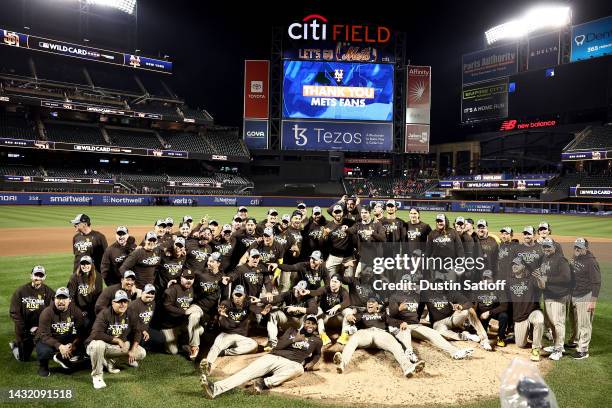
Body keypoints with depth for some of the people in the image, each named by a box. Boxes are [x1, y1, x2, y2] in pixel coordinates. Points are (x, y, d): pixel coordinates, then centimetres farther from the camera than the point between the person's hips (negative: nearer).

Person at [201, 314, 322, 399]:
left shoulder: (316, 341, 16)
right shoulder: (292, 331, 19)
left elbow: (317, 354, 33)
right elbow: (278, 346, 7)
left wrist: (312, 362, 12)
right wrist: (294, 339, -5)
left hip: (289, 363, -1)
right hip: (272, 357, 2)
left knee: (299, 369, -40)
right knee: (247, 372, -24)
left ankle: (265, 383, -48)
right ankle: (215, 389, -42)